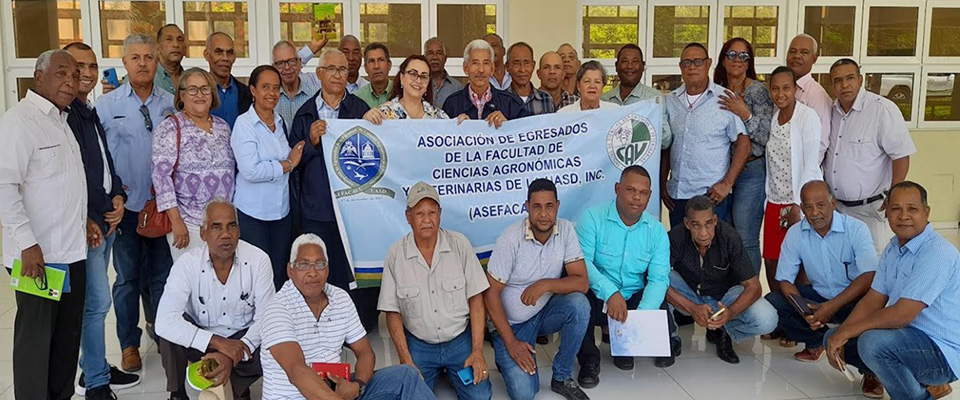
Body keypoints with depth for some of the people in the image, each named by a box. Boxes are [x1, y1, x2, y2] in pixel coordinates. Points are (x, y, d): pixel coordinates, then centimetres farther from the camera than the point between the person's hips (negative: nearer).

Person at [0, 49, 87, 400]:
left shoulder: (61, 120, 15)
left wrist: (84, 221, 19)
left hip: (72, 250, 8)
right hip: (39, 255, -8)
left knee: (68, 334, 14)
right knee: (36, 337, 2)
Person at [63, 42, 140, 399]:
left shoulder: (92, 114, 14)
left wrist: (117, 197, 6)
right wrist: (84, 221, -15)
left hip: (107, 220, 8)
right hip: (84, 225, -8)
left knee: (94, 301, 16)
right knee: (98, 302, -4)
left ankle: (94, 369, 28)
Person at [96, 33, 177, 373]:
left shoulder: (171, 104, 3)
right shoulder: (106, 105, -3)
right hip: (126, 205, -2)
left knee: (161, 274, 13)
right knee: (127, 277, 8)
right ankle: (129, 344, 21)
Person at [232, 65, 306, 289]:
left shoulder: (280, 121, 11)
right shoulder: (244, 124, -9)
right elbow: (250, 170, -19)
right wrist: (288, 164, -12)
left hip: (281, 210, 6)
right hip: (253, 213, -6)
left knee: (279, 275, 8)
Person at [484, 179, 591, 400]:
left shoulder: (565, 230, -11)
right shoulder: (510, 239, -21)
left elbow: (582, 282, -13)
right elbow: (490, 292, -16)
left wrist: (546, 284, -30)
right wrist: (511, 342, -18)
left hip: (546, 311, 4)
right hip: (511, 322, -3)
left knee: (579, 304, -28)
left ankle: (562, 377, -7)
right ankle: (506, 357, 17)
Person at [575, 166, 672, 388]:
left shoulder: (656, 231, 1)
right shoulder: (593, 218, -9)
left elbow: (658, 279, -7)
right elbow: (582, 262, -22)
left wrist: (642, 314, -26)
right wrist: (610, 293, -37)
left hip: (634, 299, 3)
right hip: (598, 299, -3)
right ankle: (589, 359, -5)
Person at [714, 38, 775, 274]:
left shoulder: (758, 90, -6)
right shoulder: (717, 92, 9)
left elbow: (766, 136, -12)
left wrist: (745, 114, -22)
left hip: (751, 172, -5)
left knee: (745, 240, -6)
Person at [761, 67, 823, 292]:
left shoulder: (808, 117, -8)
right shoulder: (772, 118, 10)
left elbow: (811, 166, -12)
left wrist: (798, 206, -14)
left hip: (801, 203, -6)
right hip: (775, 202, 6)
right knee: (771, 263, 10)